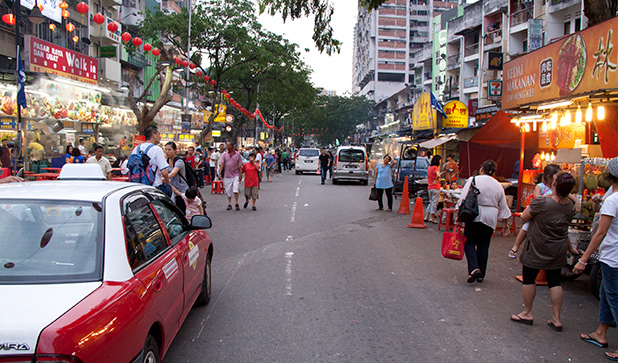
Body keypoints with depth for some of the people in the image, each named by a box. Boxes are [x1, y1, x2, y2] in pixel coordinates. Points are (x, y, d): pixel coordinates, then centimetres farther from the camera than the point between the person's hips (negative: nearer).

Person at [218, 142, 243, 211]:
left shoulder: (237, 154, 1)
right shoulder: (225, 154, 6)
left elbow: (240, 165, 2)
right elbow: (222, 164, 2)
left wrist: (240, 174, -3)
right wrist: (219, 173, -8)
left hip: (235, 175, -2)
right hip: (227, 175, 2)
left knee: (235, 189, -10)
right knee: (228, 190, 6)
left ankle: (236, 203, 3)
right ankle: (229, 204, 17)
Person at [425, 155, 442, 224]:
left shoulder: (429, 167, 12)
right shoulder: (436, 167, -13)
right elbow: (438, 175, -32)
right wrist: (436, 180, -17)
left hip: (429, 188, 7)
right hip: (435, 188, -7)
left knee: (431, 202, 17)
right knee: (434, 203, -1)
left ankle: (427, 217, 14)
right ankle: (432, 218, 1)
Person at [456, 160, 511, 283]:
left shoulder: (473, 180, -5)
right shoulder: (498, 186, 8)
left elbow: (463, 199, -9)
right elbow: (503, 207, 13)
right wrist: (505, 223, 24)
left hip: (474, 216, -3)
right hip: (490, 219, 4)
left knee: (469, 243, 5)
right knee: (483, 246, 11)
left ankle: (474, 268, -16)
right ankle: (481, 275, 18)